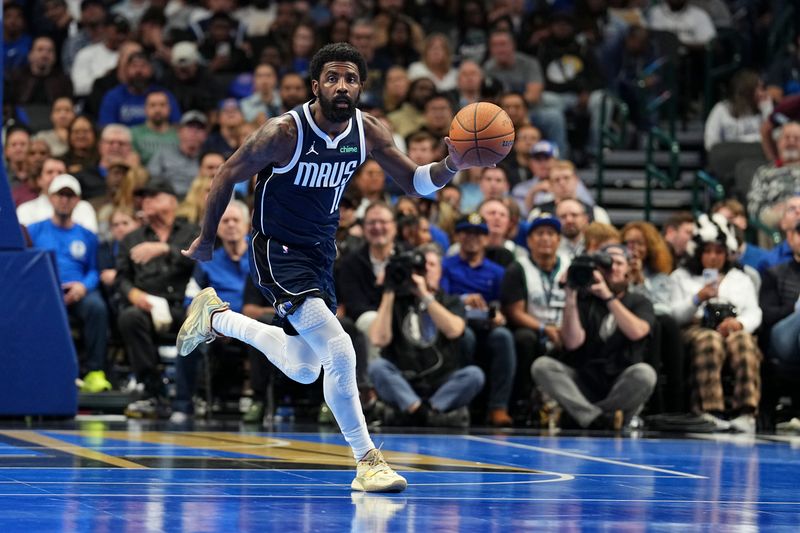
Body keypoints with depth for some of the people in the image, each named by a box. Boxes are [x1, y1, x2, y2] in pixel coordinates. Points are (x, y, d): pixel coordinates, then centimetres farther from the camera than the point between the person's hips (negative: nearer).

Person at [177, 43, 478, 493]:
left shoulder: (368, 131, -9)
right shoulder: (284, 133, -23)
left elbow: (414, 182, -2)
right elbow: (228, 176, -10)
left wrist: (450, 167, -25)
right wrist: (207, 240, 0)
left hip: (322, 251, 7)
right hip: (279, 252, -7)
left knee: (303, 370, 20)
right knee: (340, 353, -22)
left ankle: (216, 317, 39)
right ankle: (368, 462, -12)